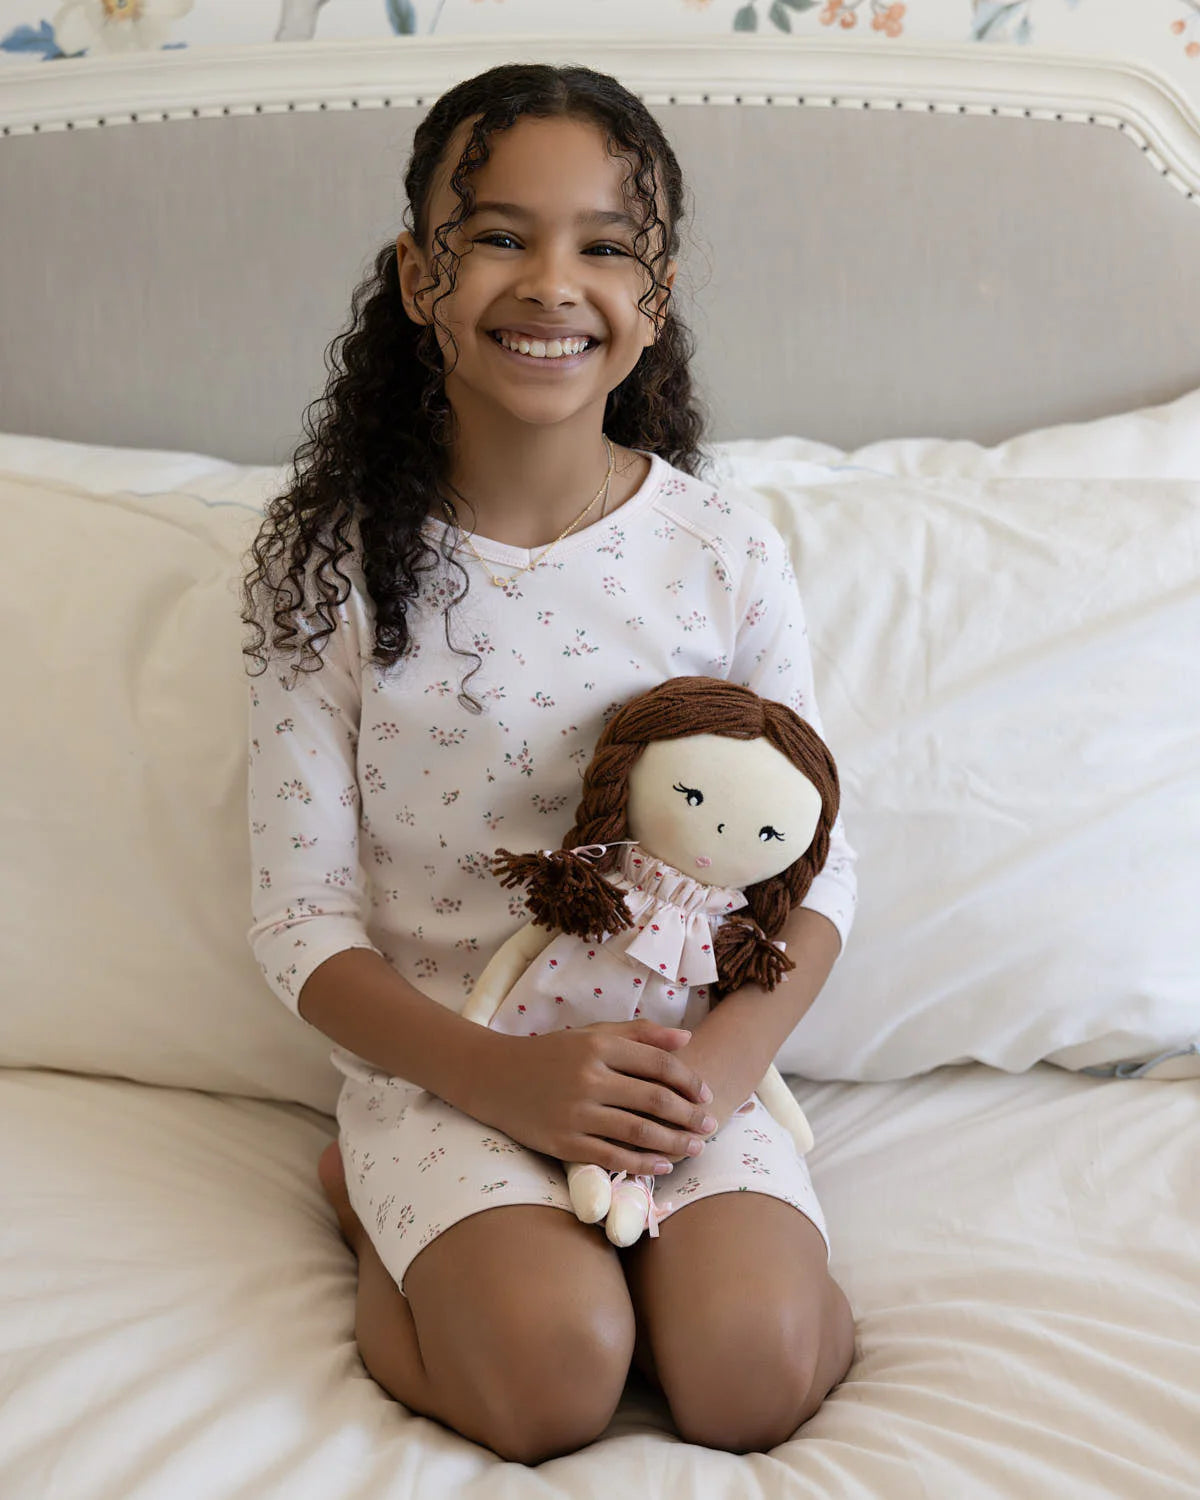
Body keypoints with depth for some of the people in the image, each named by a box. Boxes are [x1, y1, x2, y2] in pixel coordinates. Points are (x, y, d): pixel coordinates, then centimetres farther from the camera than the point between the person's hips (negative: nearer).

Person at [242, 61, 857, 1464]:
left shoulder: (727, 557, -4)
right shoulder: (335, 564, -8)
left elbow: (817, 862, 2)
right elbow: (302, 918, -6)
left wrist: (730, 1050, -17)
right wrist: (503, 1079, -21)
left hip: (680, 1050, 1)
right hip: (439, 1054, -1)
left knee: (753, 1374, -20)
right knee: (555, 1371, -23)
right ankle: (392, 1208, 6)